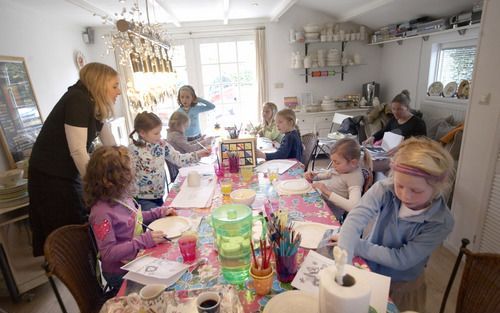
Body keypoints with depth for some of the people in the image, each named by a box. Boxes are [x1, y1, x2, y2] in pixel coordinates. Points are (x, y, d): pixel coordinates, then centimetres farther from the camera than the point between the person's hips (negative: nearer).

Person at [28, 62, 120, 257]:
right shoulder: (77, 100, -21)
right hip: (50, 178, -8)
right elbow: (78, 151, -24)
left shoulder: (95, 106, 6)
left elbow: (112, 147, 12)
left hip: (68, 176, 8)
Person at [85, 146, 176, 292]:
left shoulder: (122, 196, -4)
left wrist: (158, 212, 6)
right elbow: (108, 253, -23)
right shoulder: (102, 212, -27)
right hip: (121, 273, -7)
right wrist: (145, 240, -27)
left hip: (137, 257, 7)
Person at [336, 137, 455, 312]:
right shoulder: (384, 189, -25)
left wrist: (357, 245, -26)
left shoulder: (442, 222, -24)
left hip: (402, 287, -1)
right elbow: (355, 220, -39)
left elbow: (402, 259, -24)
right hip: (367, 271, 1)